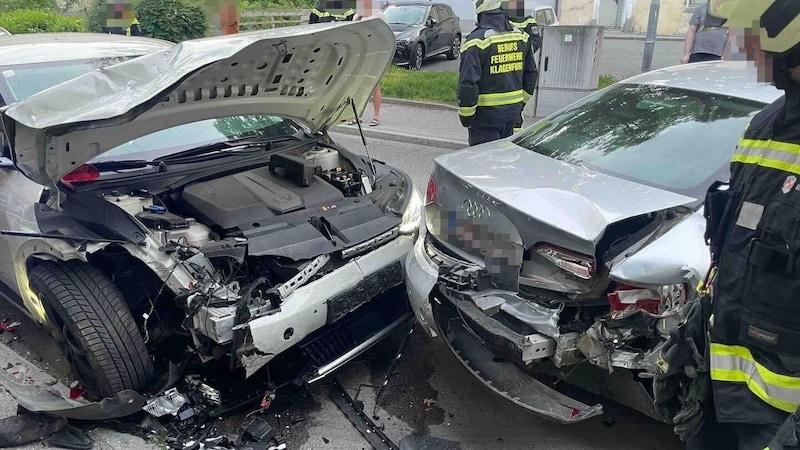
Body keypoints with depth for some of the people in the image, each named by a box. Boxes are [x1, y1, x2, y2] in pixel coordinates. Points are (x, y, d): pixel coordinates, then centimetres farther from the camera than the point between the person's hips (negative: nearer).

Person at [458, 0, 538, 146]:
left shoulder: (477, 41, -17)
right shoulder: (521, 37, 5)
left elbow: (468, 83, -20)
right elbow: (531, 74, 14)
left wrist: (465, 116, -9)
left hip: (486, 114, -6)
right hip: (513, 111, 7)